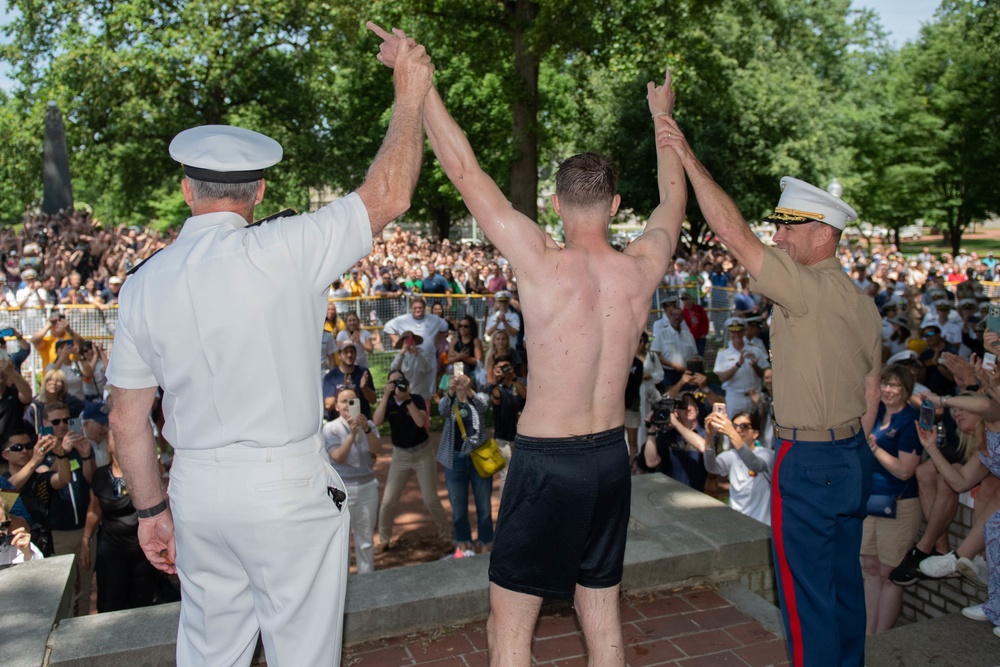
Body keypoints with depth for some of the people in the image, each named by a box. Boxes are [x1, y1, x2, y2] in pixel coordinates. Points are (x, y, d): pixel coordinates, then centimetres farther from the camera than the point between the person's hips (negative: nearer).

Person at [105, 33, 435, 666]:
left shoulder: (143, 283, 0)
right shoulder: (281, 251, -15)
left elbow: (128, 418, 5)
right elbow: (387, 196, -10)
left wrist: (151, 508, 17)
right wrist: (410, 96, 1)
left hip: (196, 489, 5)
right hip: (287, 487, -4)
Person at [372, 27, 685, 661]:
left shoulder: (543, 264, -18)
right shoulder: (642, 269, -5)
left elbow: (464, 169, -14)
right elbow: (674, 199, 16)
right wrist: (663, 115, 31)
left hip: (544, 460, -5)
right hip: (611, 456, 6)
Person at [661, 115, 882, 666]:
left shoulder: (809, 288, -20)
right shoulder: (862, 302, 9)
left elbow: (734, 234, -26)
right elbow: (871, 391, 14)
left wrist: (688, 158, -22)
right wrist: (851, 448, 22)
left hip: (807, 461, -9)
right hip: (852, 458, 9)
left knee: (807, 595, 3)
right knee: (844, 581, 20)